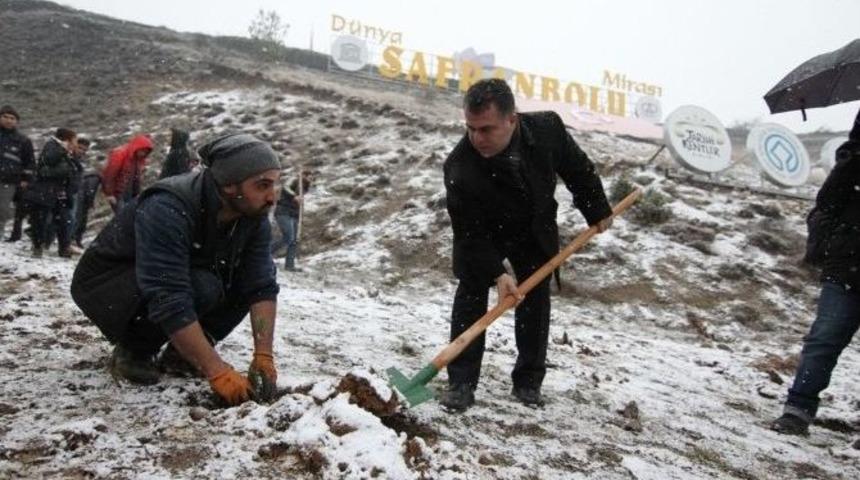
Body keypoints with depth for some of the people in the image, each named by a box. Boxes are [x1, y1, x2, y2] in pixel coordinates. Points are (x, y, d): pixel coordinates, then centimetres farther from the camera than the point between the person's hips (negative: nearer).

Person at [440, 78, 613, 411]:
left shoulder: (547, 128, -30)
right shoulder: (459, 169, -38)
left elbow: (577, 169, -9)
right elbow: (469, 233, -27)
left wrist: (597, 211, 0)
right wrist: (496, 273, -35)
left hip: (535, 232, 3)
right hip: (482, 235, -2)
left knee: (536, 300, 3)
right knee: (471, 296, -10)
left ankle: (528, 381, 14)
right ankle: (461, 381, -2)